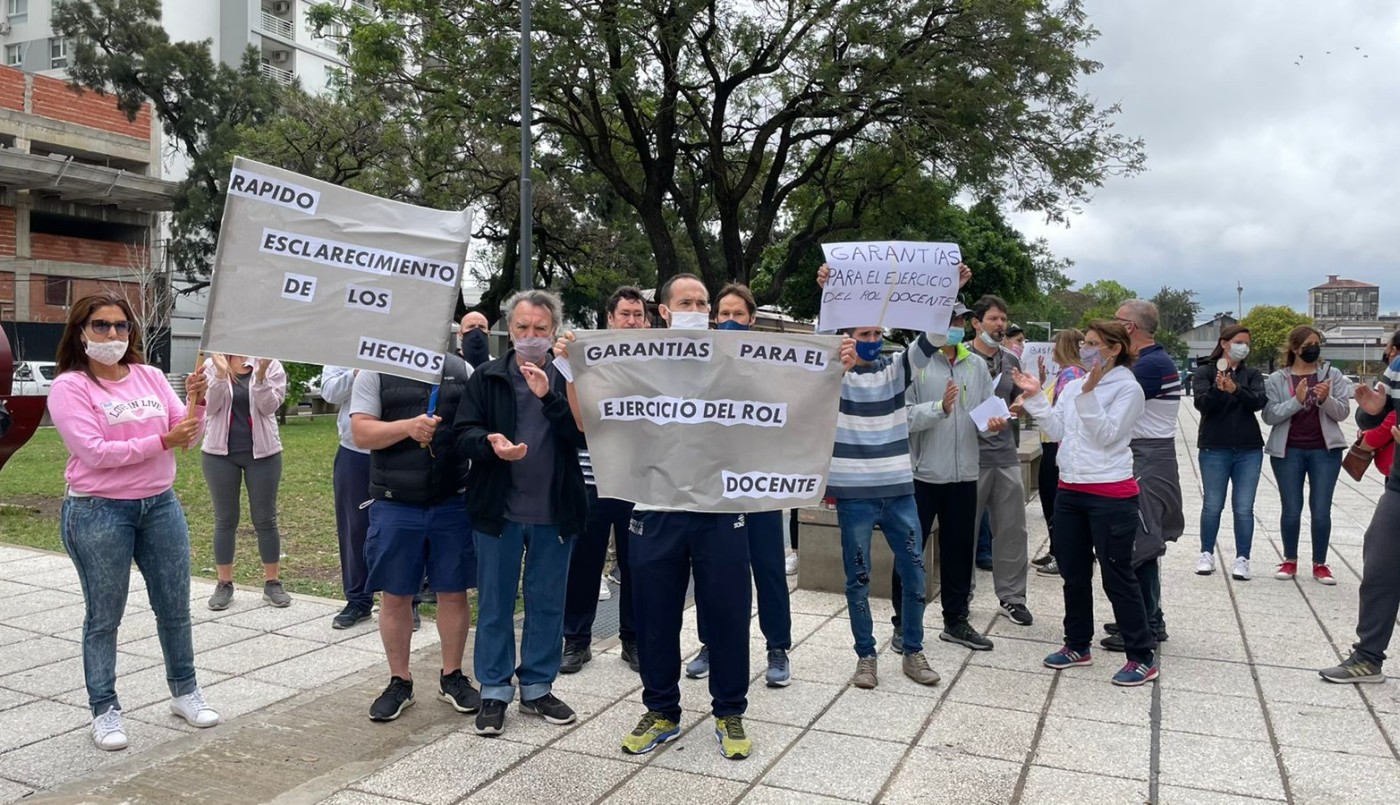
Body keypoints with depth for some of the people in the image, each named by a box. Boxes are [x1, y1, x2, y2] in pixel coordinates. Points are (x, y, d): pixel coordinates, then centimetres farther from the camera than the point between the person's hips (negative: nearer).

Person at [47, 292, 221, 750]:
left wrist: (196, 402, -13)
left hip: (161, 506, 5)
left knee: (174, 606, 12)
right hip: (98, 514, -4)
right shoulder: (69, 387, -7)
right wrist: (160, 441, -21)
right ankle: (105, 710, 17)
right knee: (104, 617, 5)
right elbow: (94, 452, -17)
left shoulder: (151, 377, 6)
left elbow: (187, 437, 5)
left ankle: (185, 691, 27)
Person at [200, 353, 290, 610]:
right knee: (225, 520, 8)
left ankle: (272, 582, 15)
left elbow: (269, 407, -12)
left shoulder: (271, 365, -2)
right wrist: (221, 373, -22)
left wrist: (260, 374, -26)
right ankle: (224, 584, 18)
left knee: (265, 519, 6)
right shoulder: (212, 365, 1)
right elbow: (210, 407, -10)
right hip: (220, 453, 1)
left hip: (262, 452, -1)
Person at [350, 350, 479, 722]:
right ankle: (399, 681, 24)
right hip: (394, 506, -1)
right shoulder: (375, 372, 1)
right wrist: (407, 426, -21)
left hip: (454, 503, 1)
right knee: (395, 596, 8)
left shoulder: (462, 370, 6)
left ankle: (452, 676, 26)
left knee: (454, 592, 9)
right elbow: (361, 432, -6)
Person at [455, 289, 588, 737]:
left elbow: (584, 435, -9)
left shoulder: (568, 379, 1)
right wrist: (491, 444, -26)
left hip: (555, 512, 1)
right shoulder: (486, 378, 0)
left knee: (547, 605, 11)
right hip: (498, 511, -1)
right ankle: (494, 692, 22)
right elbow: (464, 434, -4)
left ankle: (538, 688, 26)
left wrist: (549, 397, -22)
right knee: (496, 604, 9)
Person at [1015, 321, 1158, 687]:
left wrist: (1089, 393, -22)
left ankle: (1143, 657, 13)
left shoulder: (1128, 389, -9)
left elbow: (1106, 435, -17)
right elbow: (1058, 431, 6)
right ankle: (1077, 645, 29)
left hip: (1111, 495, -7)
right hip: (1070, 491, 7)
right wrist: (1035, 397, 0)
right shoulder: (1073, 386, 9)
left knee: (1117, 575, -1)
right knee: (1073, 573, 15)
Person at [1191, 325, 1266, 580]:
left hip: (1249, 451, 2)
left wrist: (1235, 390, -27)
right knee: (1212, 506, 5)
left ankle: (1242, 559, 9)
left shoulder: (1252, 374, 8)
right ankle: (1207, 555, 18)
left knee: (1244, 508, 3)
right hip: (1214, 449, -2)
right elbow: (1202, 403, -13)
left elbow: (1258, 402, -9)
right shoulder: (1205, 372, 1)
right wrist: (1218, 389, -32)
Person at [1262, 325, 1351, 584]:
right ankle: (1290, 561, 20)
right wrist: (1297, 400, -19)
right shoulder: (1277, 379, 1)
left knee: (1321, 510, 2)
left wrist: (1325, 399, -20)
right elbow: (1269, 416, -7)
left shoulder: (1332, 375, 4)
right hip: (1288, 451, -1)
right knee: (1291, 510, 5)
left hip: (1325, 451, 1)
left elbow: (1343, 411, -1)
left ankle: (1320, 564, 15)